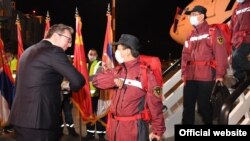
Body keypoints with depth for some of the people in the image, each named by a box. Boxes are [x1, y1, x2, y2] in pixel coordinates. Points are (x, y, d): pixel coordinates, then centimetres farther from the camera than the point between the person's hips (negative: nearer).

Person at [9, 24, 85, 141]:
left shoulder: (28, 51, 16)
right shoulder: (54, 51, -10)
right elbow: (78, 81, -17)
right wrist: (69, 86, 6)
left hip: (20, 117, 9)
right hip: (40, 118, -9)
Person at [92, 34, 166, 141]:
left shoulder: (145, 73, -11)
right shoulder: (118, 71, 8)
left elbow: (155, 104, -9)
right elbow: (96, 80, 5)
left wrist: (158, 130, -8)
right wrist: (114, 80, -13)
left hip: (135, 127, -6)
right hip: (114, 126, 6)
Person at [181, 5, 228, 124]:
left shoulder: (213, 31, -1)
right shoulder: (191, 35, 17)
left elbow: (220, 53, -7)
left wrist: (219, 74, -11)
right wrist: (184, 72, 9)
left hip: (206, 76, -6)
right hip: (190, 76, 6)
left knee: (204, 105, 0)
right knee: (188, 105, 8)